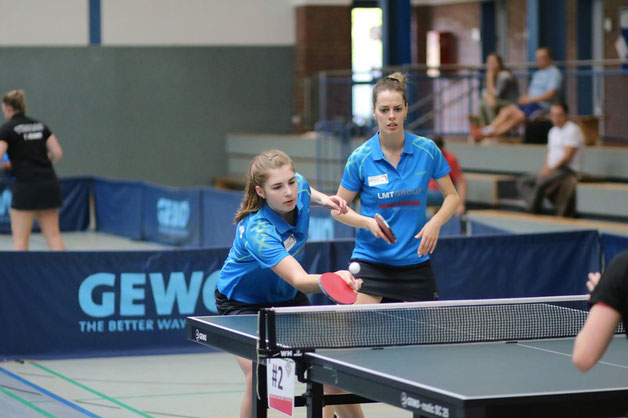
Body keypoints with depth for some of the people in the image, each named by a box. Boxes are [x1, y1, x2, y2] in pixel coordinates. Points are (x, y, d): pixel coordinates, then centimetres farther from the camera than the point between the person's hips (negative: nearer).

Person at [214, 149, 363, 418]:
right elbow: (299, 280, -50)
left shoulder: (299, 187, -19)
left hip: (286, 296, 6)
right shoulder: (258, 232, -40)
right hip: (242, 302, -6)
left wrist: (322, 199, -10)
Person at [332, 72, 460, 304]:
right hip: (370, 262, -2)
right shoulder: (360, 158, -6)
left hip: (415, 263, 2)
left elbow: (452, 196, 7)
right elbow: (339, 209, 3)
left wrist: (435, 222, -12)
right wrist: (368, 222, -16)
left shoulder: (427, 150, -2)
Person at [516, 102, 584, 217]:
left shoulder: (572, 130, -9)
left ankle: (532, 209, -18)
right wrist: (545, 169, 0)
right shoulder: (553, 131, 18)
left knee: (541, 182, -33)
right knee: (522, 182, -1)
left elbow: (567, 156, -15)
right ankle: (533, 206, -20)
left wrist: (550, 169, -17)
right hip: (553, 170, 9)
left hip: (568, 170, -9)